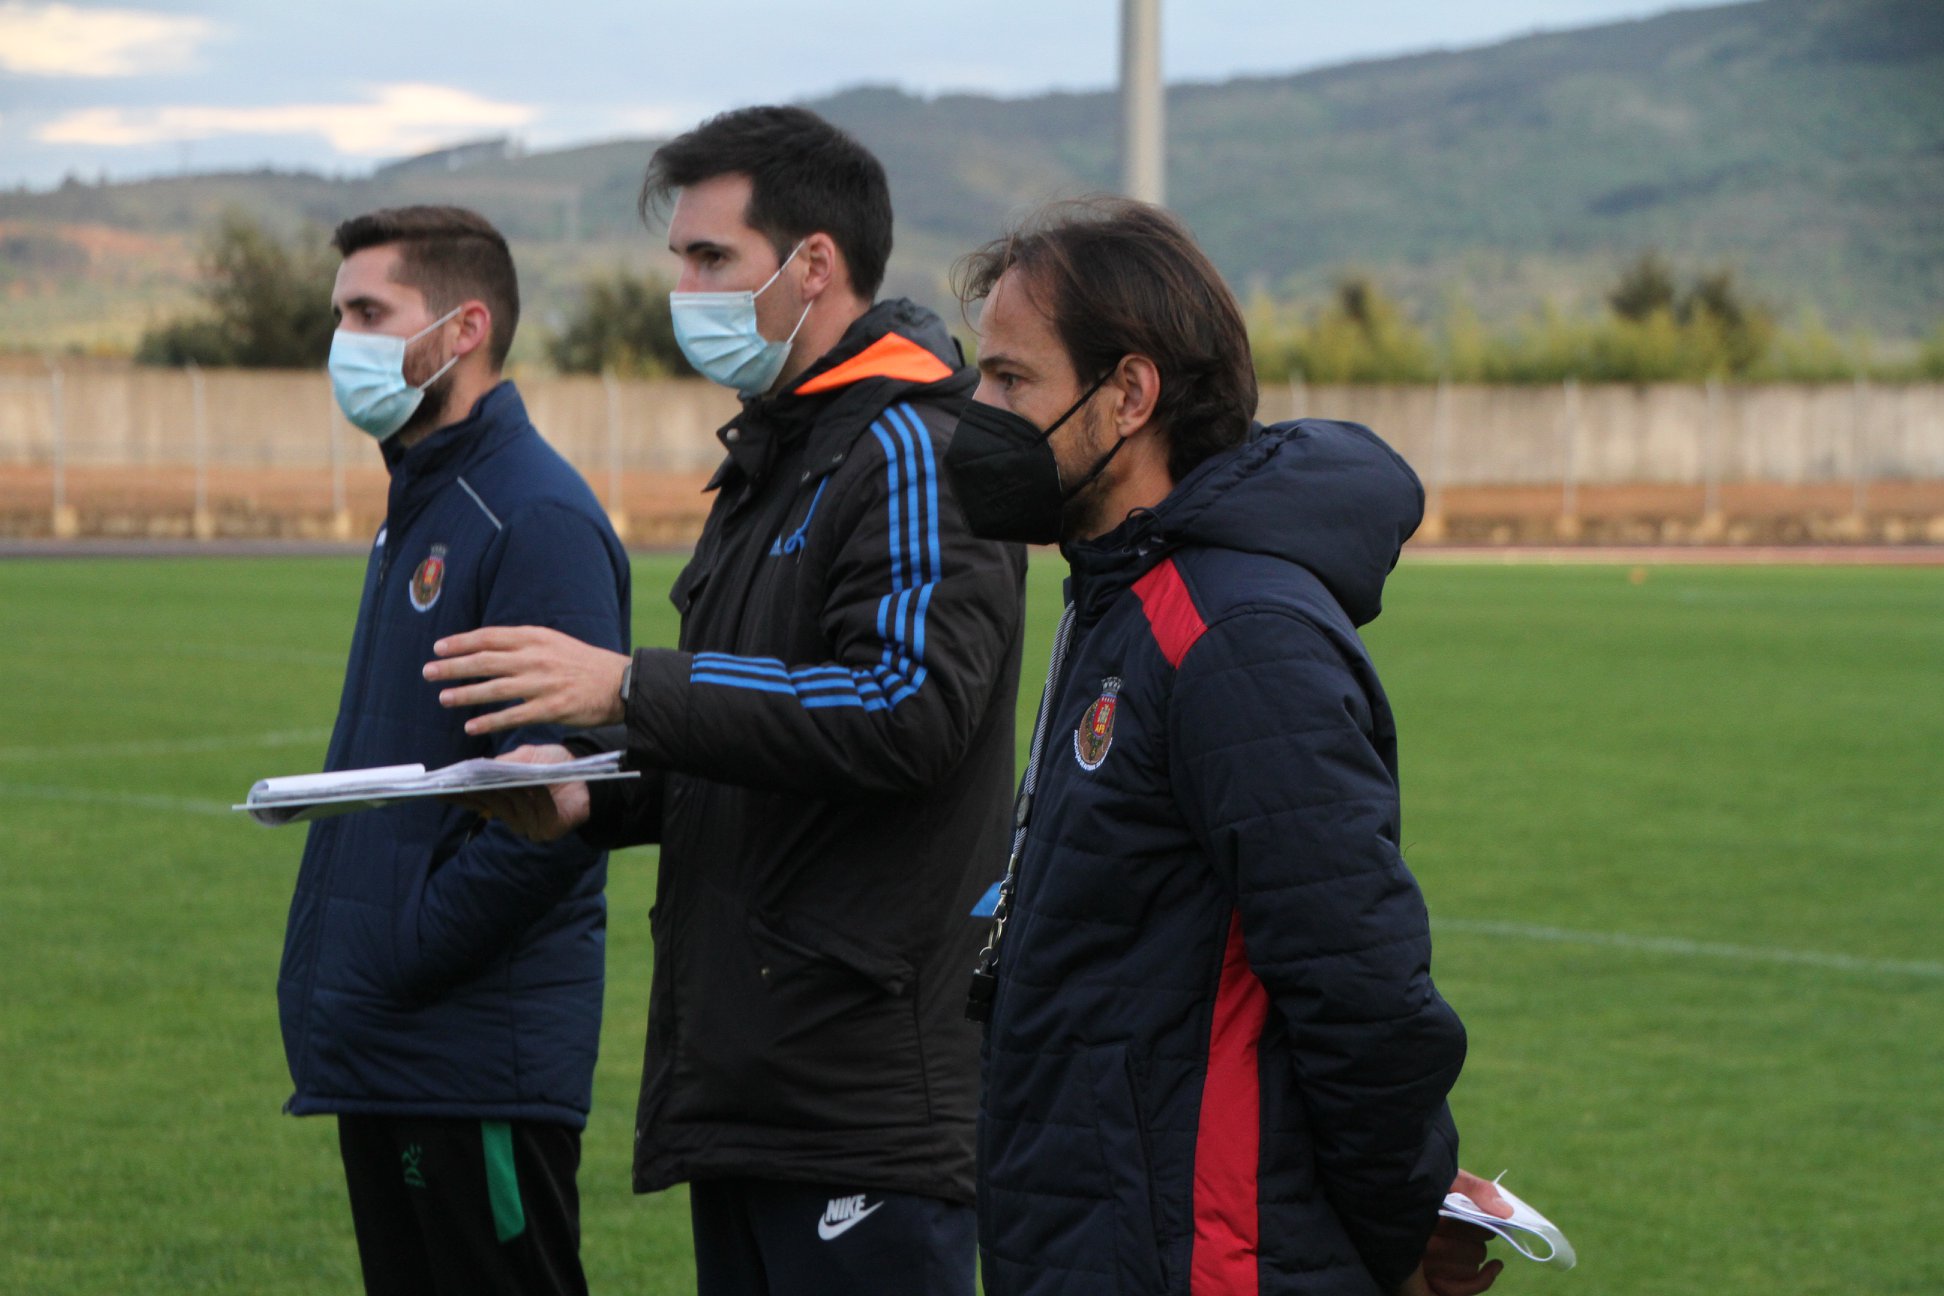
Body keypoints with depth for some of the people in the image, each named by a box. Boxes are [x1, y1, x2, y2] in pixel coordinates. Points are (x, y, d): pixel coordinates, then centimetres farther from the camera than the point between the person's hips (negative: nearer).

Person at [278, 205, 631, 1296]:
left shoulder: (539, 519, -15)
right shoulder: (417, 508, 16)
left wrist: (403, 951, -18)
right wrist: (338, 965, 11)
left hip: (484, 1051, -10)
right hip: (381, 1045, 10)